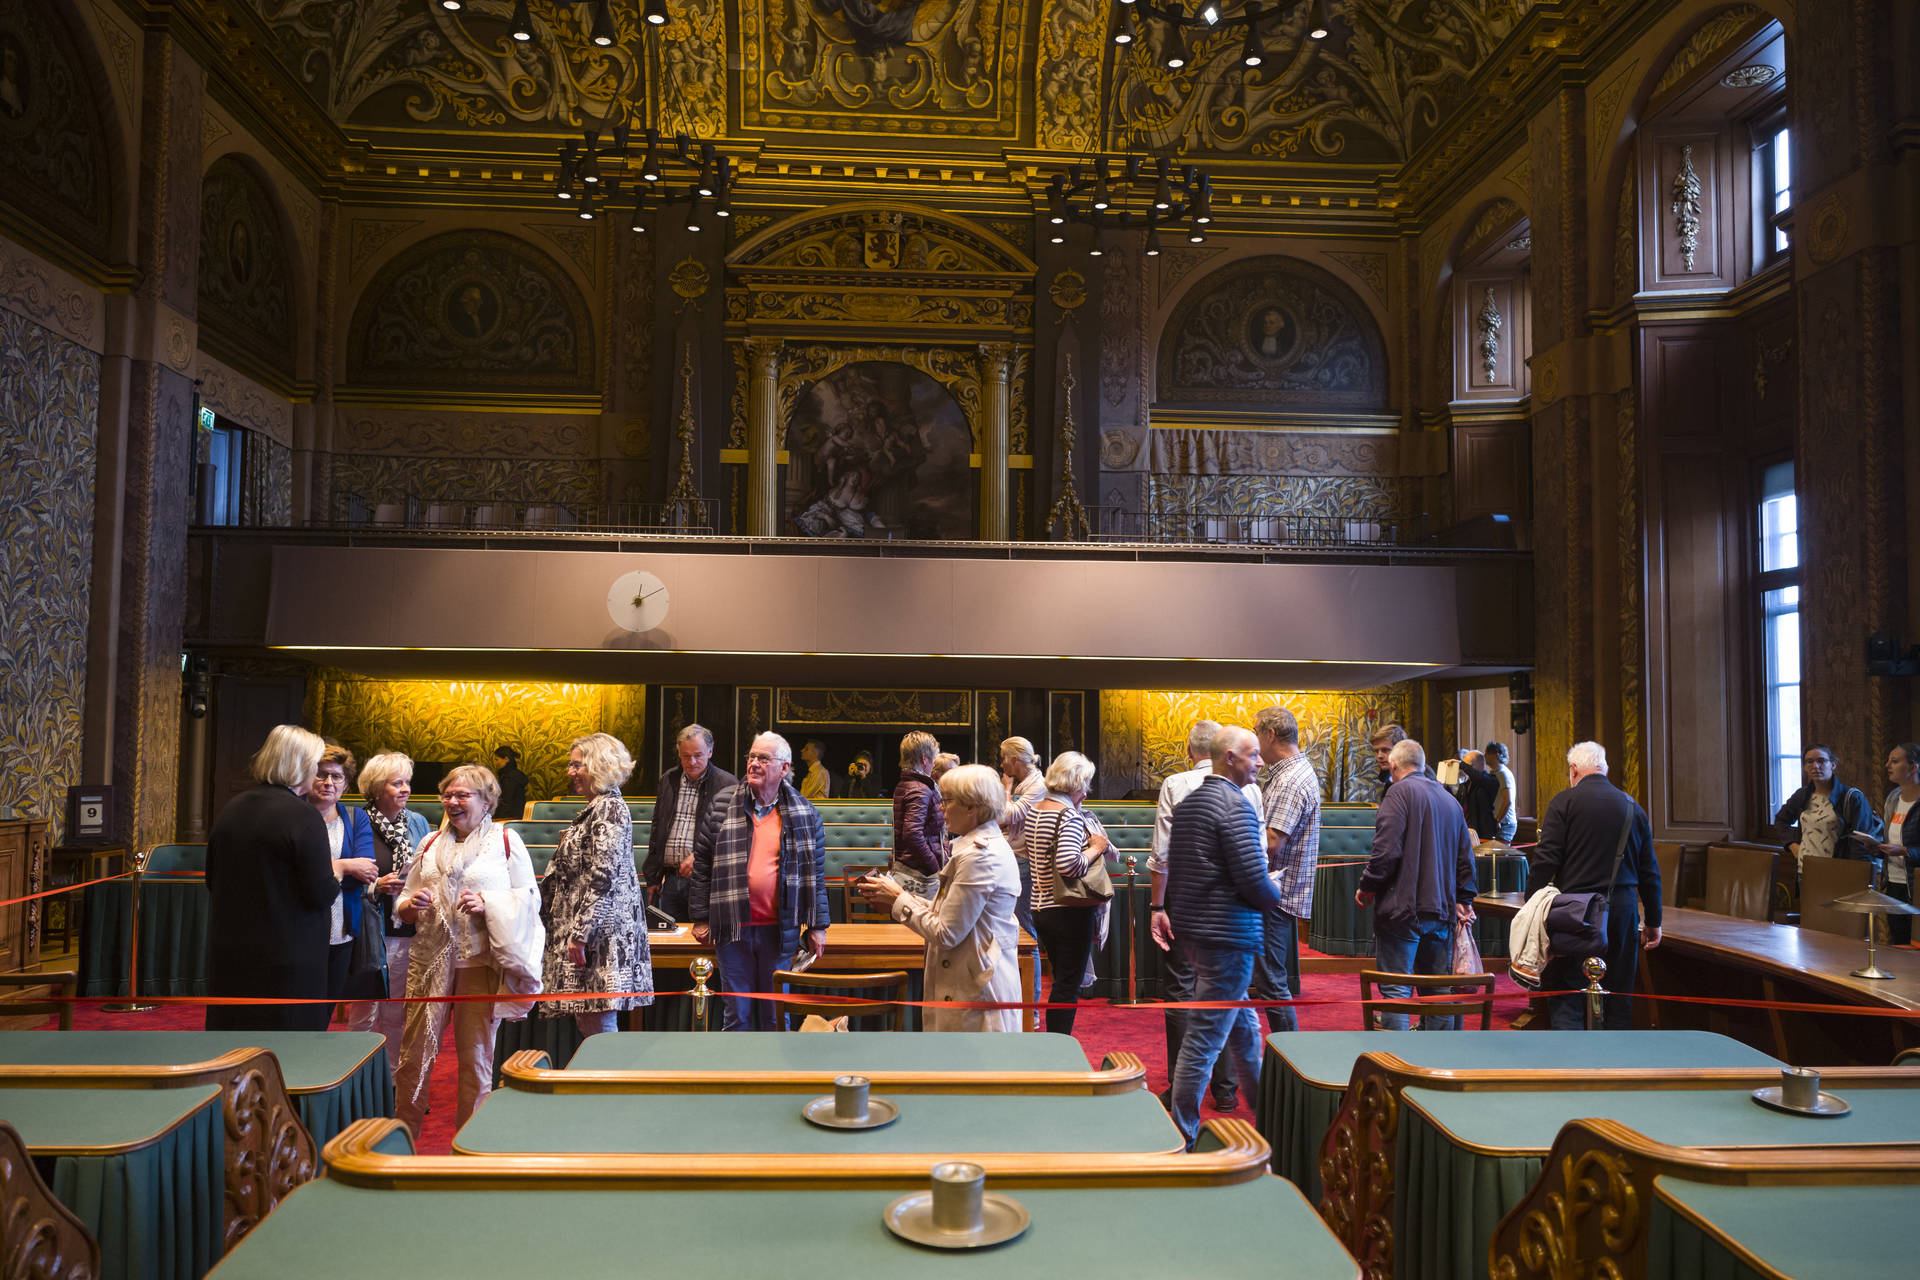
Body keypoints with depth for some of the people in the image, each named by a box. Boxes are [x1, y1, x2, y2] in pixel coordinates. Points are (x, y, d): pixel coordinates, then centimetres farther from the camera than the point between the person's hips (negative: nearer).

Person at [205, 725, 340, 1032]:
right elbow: (320, 896, -17)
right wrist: (335, 873, 2)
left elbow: (212, 879, 16)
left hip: (228, 954, 7)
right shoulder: (303, 817, -16)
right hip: (288, 961, -7)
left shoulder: (231, 808, 6)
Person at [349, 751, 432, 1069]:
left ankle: (391, 1075, 25)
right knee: (365, 1013, 1)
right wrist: (376, 887, -18)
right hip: (371, 931, -4)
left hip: (408, 932, 4)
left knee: (395, 1013, 13)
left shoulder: (419, 823, 8)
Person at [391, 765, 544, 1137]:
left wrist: (488, 903, -16)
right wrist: (411, 904, -5)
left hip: (482, 960, -3)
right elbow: (404, 906, 18)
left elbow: (529, 897, -1)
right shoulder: (430, 844, 14)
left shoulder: (506, 840, 2)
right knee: (415, 1052, 3)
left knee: (476, 1055, 5)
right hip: (431, 956, 3)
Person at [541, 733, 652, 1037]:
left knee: (598, 1023, -7)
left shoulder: (609, 808, -13)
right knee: (586, 1021, 12)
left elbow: (603, 878, -21)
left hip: (602, 929, -10)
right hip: (592, 928, 10)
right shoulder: (595, 809, 18)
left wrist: (581, 933, -22)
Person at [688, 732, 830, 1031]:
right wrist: (701, 918, 3)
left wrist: (817, 926, 5)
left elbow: (815, 872, 6)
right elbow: (702, 863, 5)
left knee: (776, 1016, 9)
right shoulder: (723, 804, 2)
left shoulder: (803, 813, 2)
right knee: (737, 1014, 9)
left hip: (780, 931, 0)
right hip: (733, 927, 0)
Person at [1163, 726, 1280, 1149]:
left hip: (1192, 928, 10)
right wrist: (1274, 894, -1)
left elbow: (1174, 869, 16)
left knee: (1242, 1025, 22)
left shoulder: (1187, 803, 12)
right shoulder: (1235, 804, -17)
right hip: (1227, 935, -10)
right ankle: (1182, 1138, 5)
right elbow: (1253, 879, -21)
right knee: (1205, 1037, -2)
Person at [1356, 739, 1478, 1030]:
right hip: (1442, 910, 7)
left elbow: (1387, 850, -17)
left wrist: (1367, 886, -4)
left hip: (1403, 909, -7)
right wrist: (1464, 900, 27)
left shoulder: (1400, 792, -8)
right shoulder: (1449, 799, 16)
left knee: (1395, 990, -4)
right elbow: (1465, 856, 20)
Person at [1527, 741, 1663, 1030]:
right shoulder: (1633, 807, 9)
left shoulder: (1564, 802, -5)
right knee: (1619, 999, 12)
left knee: (1565, 997, -1)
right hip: (1622, 910, 4)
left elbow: (1544, 861, -11)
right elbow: (1649, 870, 13)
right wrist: (1653, 922, 20)